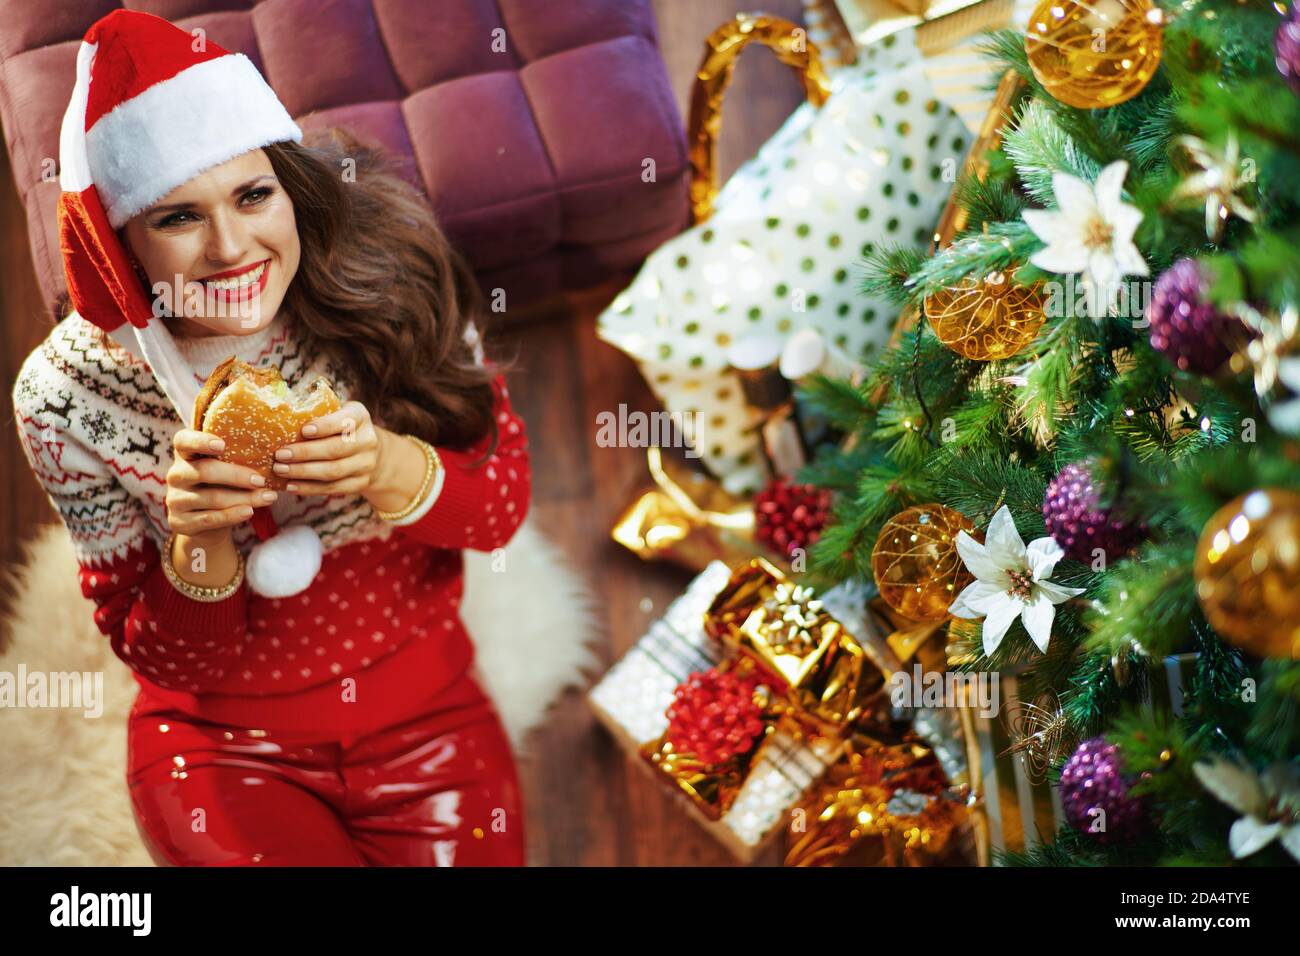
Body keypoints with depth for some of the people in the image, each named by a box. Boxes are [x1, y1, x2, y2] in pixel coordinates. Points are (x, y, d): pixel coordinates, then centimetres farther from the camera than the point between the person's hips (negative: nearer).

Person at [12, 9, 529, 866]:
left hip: (427, 721, 1)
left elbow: (506, 505, -6)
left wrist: (387, 467, -27)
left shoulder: (387, 278, -15)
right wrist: (198, 541, -28)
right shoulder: (69, 396, -15)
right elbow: (159, 656, -7)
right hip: (224, 747, -1)